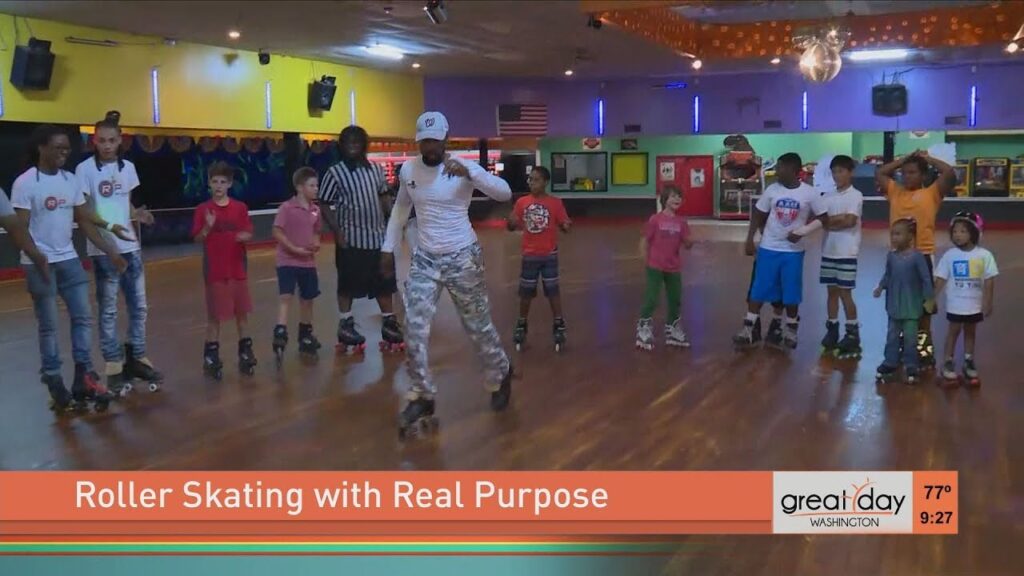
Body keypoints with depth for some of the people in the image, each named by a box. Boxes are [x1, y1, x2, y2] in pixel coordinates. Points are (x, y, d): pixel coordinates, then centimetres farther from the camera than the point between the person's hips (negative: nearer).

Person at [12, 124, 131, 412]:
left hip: (69, 259, 6)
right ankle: (54, 383, 13)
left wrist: (111, 251, 3)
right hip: (40, 264, -5)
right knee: (48, 325, 3)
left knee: (83, 316, 2)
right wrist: (37, 258, -23)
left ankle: (83, 376, 8)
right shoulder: (25, 183, -11)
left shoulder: (71, 180, 6)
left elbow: (85, 221, 9)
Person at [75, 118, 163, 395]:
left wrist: (138, 214, -6)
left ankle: (136, 359, 23)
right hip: (103, 250, -5)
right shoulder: (85, 169, -8)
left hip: (130, 247, 5)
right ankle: (114, 367, 10)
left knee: (139, 305, 11)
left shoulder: (128, 167, 7)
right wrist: (103, 226, -27)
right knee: (108, 309, 3)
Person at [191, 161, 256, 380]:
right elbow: (198, 239, -3)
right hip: (215, 270, -2)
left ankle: (245, 352, 20)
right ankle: (211, 356, 11)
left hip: (238, 268, 2)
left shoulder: (240, 208, 2)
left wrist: (244, 236, -17)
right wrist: (208, 227, -22)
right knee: (215, 315, 3)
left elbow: (249, 234, 5)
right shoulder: (203, 209, -3)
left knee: (242, 312, 9)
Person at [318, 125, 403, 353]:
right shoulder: (335, 172, -8)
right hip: (351, 239, -4)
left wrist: (390, 225, 8)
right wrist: (337, 231, -16)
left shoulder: (376, 169, 6)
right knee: (348, 284, 5)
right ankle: (345, 326, 16)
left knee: (385, 283, 10)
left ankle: (389, 324, 20)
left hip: (378, 236, 5)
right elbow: (323, 205, -8)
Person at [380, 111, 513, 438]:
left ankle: (500, 376, 36)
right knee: (415, 329, -5)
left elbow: (505, 193, -24)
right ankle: (422, 398, 8)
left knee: (478, 325, 9)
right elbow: (400, 209, 17)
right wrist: (388, 248, 15)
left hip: (463, 257, -3)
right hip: (424, 259, 3)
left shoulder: (464, 169, -12)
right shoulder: (408, 170, 0)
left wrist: (469, 172, -36)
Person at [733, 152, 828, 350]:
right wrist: (750, 239, 2)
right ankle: (749, 330, 5)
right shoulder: (772, 190, -2)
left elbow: (823, 218, -2)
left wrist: (802, 232, -14)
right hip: (768, 248, 1)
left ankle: (790, 331, 21)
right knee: (759, 291, 0)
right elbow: (758, 214, 7)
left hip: (793, 251, -1)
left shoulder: (810, 193, -8)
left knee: (791, 294, 5)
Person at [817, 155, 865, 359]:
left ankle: (852, 334, 6)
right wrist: (839, 218, -13)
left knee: (845, 293, -2)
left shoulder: (855, 195, -6)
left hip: (846, 252, -5)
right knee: (832, 291, 10)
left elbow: (850, 221, -18)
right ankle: (832, 331, 18)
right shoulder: (828, 196, 9)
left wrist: (829, 221, -8)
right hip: (828, 251, 5)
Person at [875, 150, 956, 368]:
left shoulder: (932, 193, -2)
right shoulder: (895, 191, 9)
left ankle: (924, 345, 15)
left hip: (923, 255, -4)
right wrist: (904, 159, 9)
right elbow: (879, 173, 13)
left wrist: (928, 158, -3)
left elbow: (950, 174, -15)